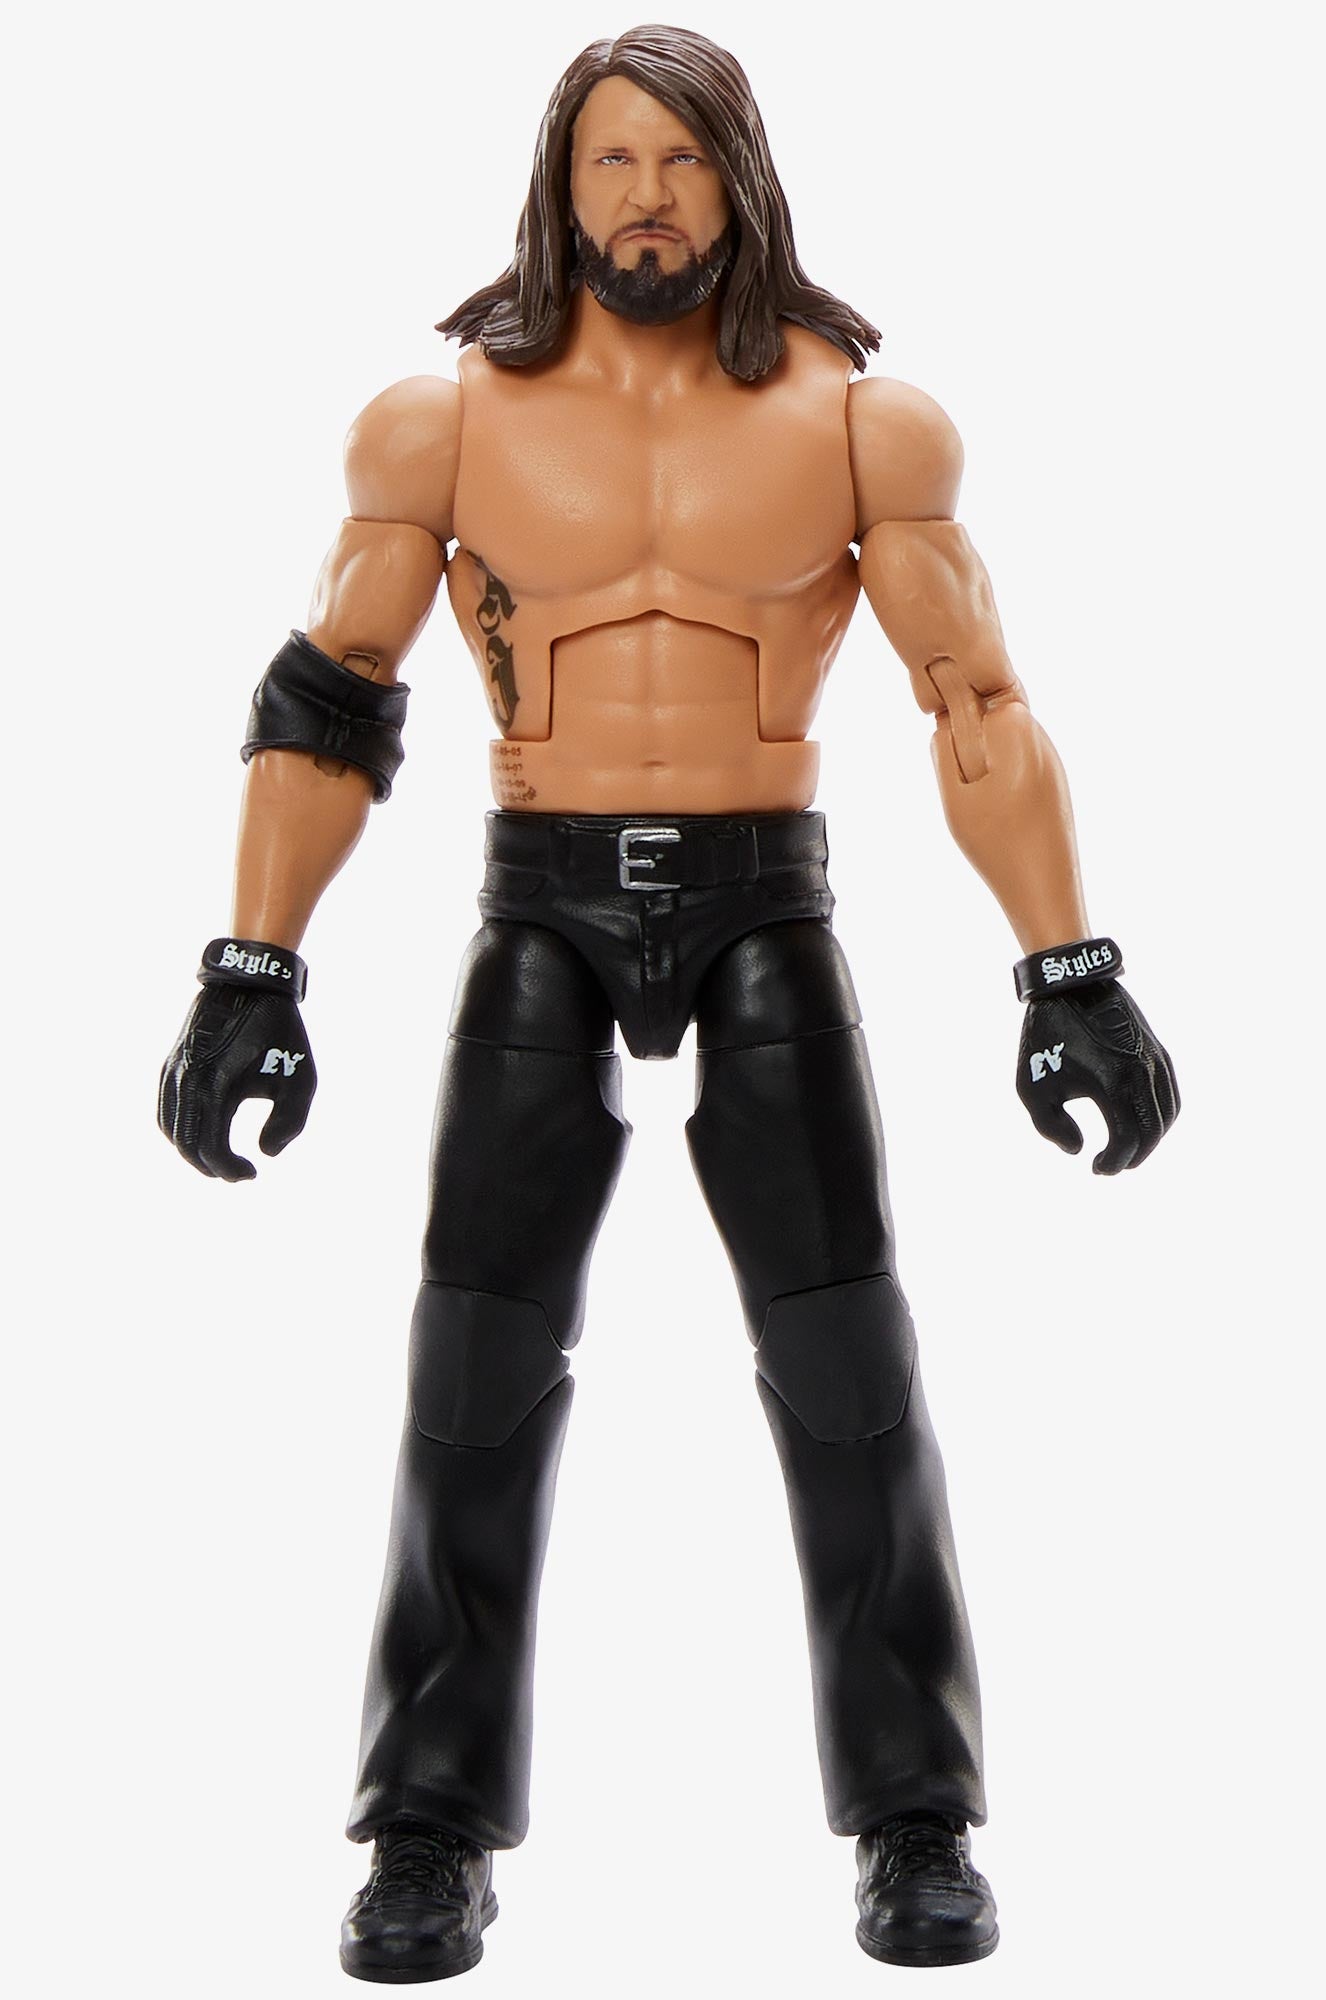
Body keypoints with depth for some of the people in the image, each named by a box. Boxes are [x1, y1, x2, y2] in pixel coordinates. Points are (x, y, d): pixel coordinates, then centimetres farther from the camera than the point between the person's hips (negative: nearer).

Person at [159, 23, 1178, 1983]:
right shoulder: (448, 421, 0)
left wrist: (1073, 975, -7)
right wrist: (252, 975, -5)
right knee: (479, 1370, -6)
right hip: (544, 903, 1)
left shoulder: (859, 421, -2)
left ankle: (916, 1828, 6)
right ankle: (435, 1836, 5)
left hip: (764, 900, 0)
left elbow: (985, 717, -1)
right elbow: (324, 709, 2)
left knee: (848, 1366, -6)